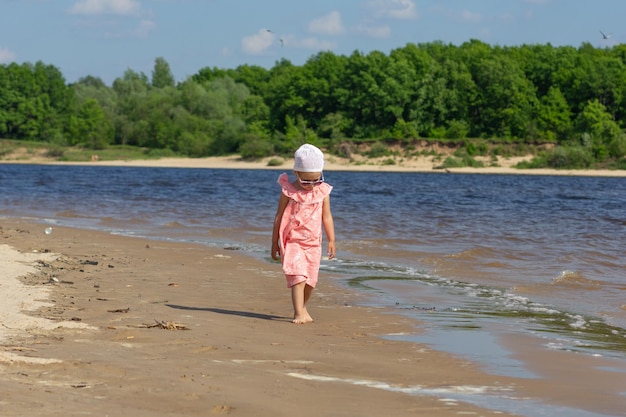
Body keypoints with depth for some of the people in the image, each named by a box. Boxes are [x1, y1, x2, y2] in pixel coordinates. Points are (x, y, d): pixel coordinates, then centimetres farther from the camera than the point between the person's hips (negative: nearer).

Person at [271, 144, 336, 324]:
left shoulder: (323, 192, 2)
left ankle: (302, 308, 29)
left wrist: (331, 240, 5)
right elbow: (279, 217, -1)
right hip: (292, 242, -4)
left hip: (313, 243, 4)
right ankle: (299, 313, -17)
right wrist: (274, 243, 1)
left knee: (310, 280, 9)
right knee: (298, 277, -15)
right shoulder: (288, 191, -7)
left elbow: (327, 217, 9)